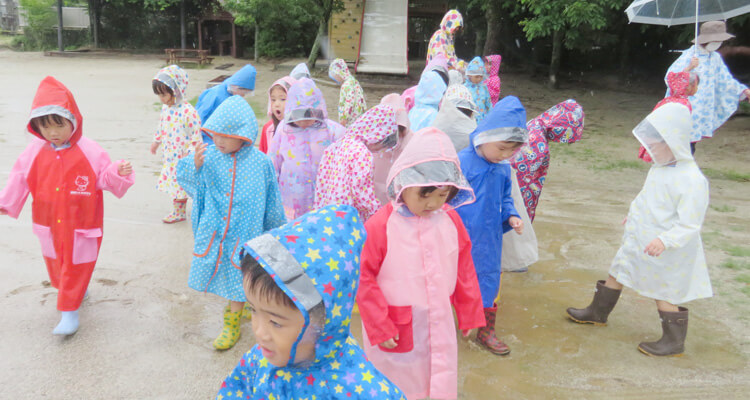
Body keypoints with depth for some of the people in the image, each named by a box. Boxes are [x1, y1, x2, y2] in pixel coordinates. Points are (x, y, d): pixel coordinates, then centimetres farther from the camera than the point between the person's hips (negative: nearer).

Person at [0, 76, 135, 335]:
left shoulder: (89, 151, -15)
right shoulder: (35, 152, -5)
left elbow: (104, 178, -10)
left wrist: (119, 173, -30)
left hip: (81, 225, -4)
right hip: (49, 224, 5)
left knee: (76, 265, 5)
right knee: (56, 263, 21)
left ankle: (70, 309, 18)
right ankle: (77, 290, 46)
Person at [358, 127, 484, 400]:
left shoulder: (450, 220, -5)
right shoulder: (380, 226, -19)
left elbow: (465, 269, 5)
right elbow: (363, 278, -14)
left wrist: (469, 313, 12)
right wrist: (379, 326, -12)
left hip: (440, 327, 4)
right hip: (396, 331, -4)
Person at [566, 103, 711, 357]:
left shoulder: (692, 180, -25)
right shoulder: (660, 167, 1)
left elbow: (689, 225, -25)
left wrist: (665, 240, -37)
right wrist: (634, 216, 29)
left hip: (664, 252, -9)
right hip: (638, 241, 9)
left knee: (664, 294, 5)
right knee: (616, 274, 20)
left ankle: (674, 341, 25)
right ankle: (597, 313, 40)